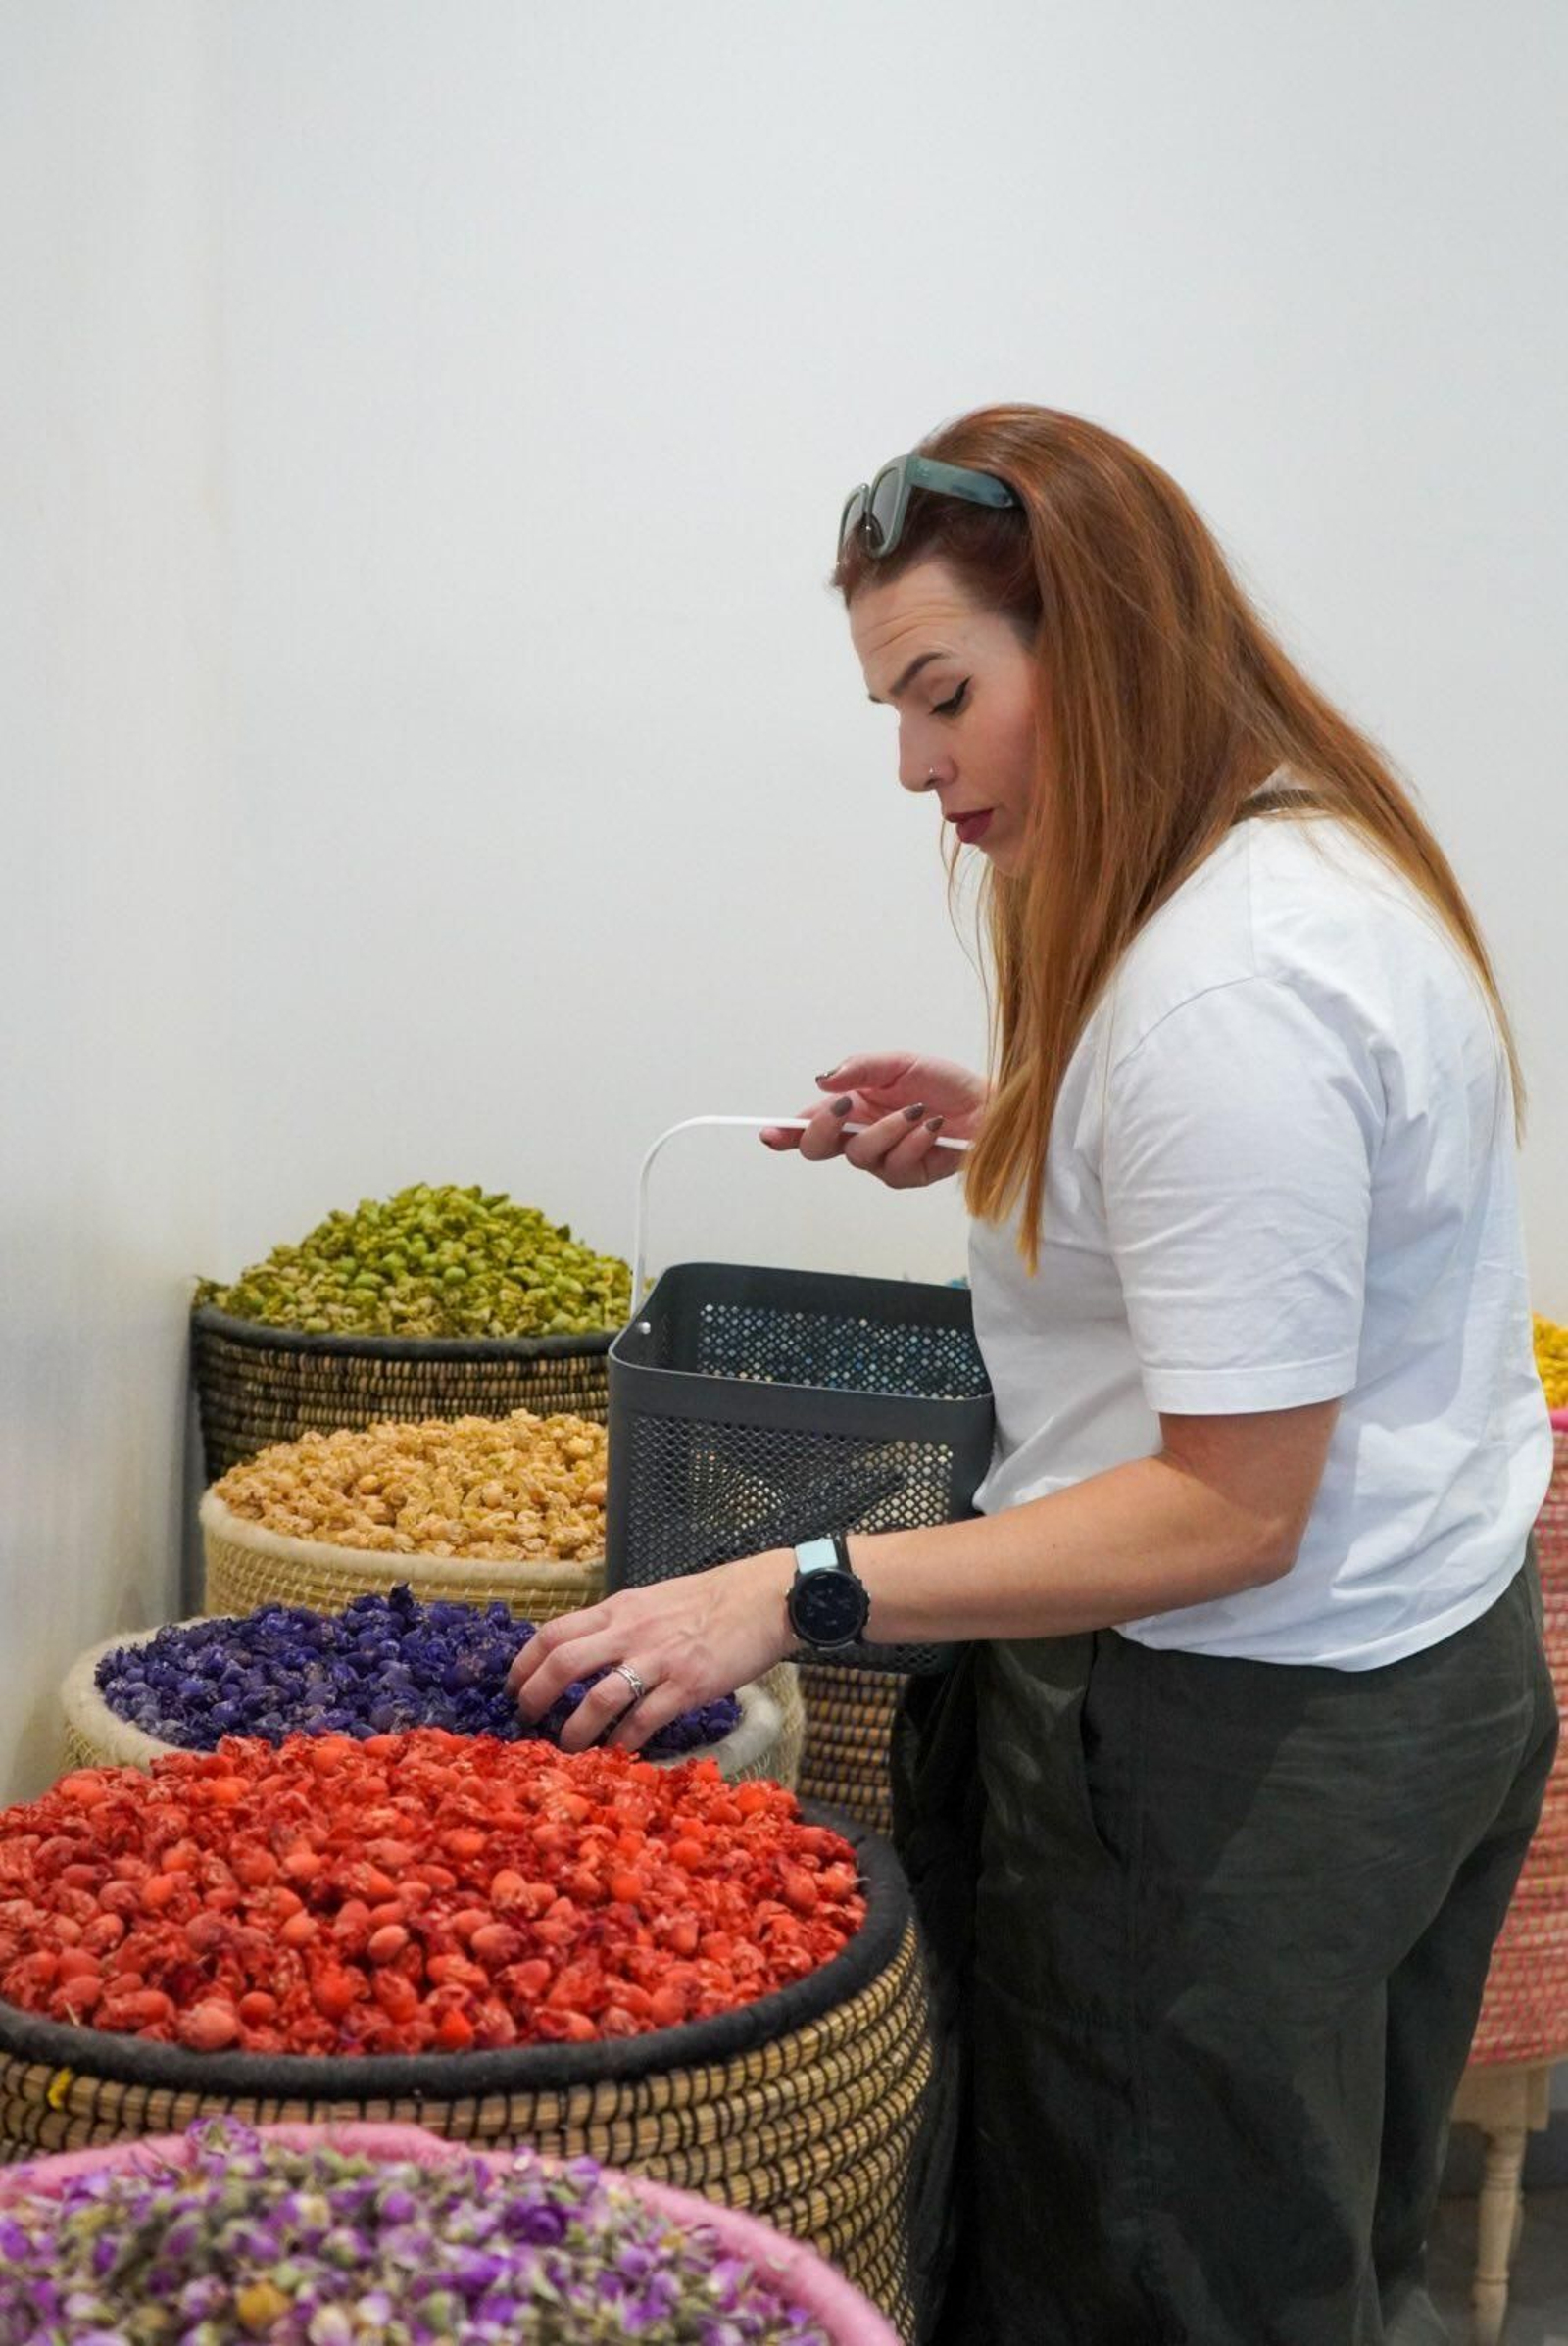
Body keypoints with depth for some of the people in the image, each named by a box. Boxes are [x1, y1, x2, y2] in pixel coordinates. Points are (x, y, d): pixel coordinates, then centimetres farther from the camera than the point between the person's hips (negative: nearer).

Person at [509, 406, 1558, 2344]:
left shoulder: (1225, 986, -25)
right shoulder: (1320, 853, 7)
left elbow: (1232, 1511, -24)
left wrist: (798, 1597, -25)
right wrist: (1004, 1132, 10)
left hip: (1242, 1733, -10)